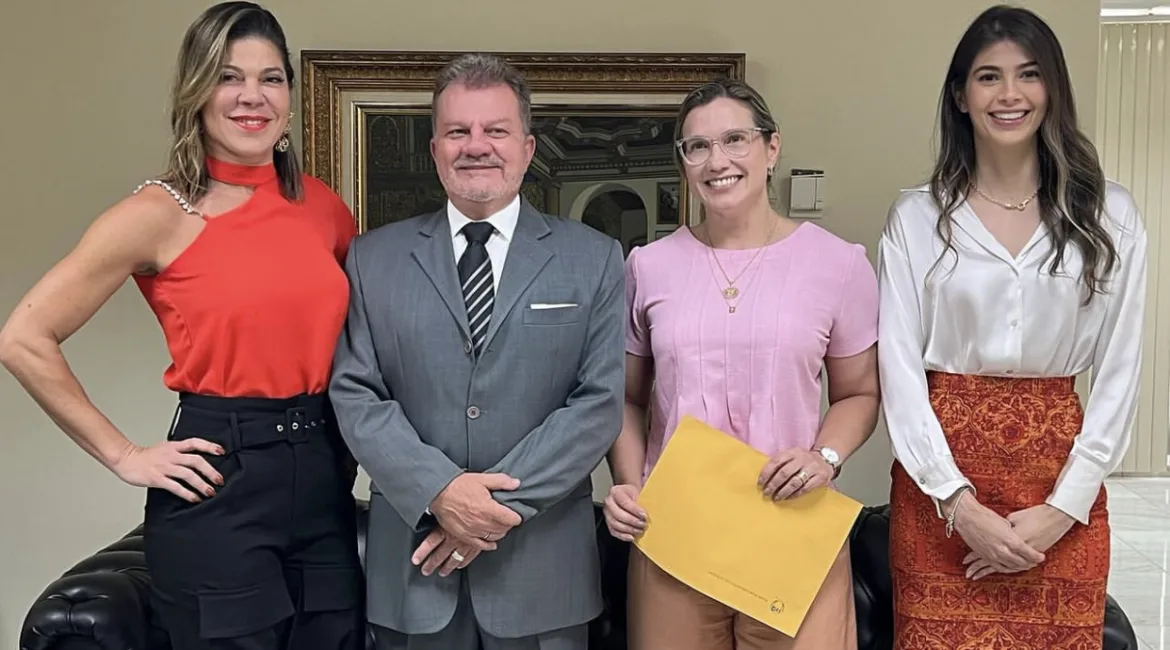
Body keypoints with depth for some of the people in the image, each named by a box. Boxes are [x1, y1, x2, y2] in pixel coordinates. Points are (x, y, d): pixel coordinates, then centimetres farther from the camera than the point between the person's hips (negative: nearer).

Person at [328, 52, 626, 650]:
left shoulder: (592, 259, 1)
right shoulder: (375, 258, 4)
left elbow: (600, 401, -5)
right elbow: (354, 394, -1)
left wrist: (505, 502, -13)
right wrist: (439, 490, -15)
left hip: (542, 562, 0)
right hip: (411, 559, 1)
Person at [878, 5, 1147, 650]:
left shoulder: (1110, 214, 2)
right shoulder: (916, 216, -1)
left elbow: (1119, 370, 1)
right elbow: (899, 367, -4)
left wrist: (1064, 506, -7)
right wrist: (960, 502, -11)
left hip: (1062, 484, 1)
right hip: (941, 491, -1)